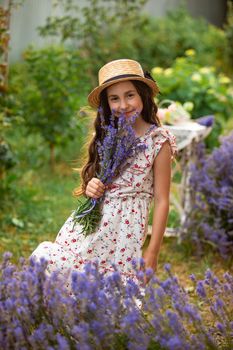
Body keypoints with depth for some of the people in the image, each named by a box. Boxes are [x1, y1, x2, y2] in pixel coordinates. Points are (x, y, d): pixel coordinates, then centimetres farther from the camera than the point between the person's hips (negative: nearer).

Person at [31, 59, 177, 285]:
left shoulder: (159, 140, -5)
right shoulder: (106, 135, 10)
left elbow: (161, 201, -6)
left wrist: (152, 253, -9)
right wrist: (89, 187, -4)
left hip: (125, 231, -5)